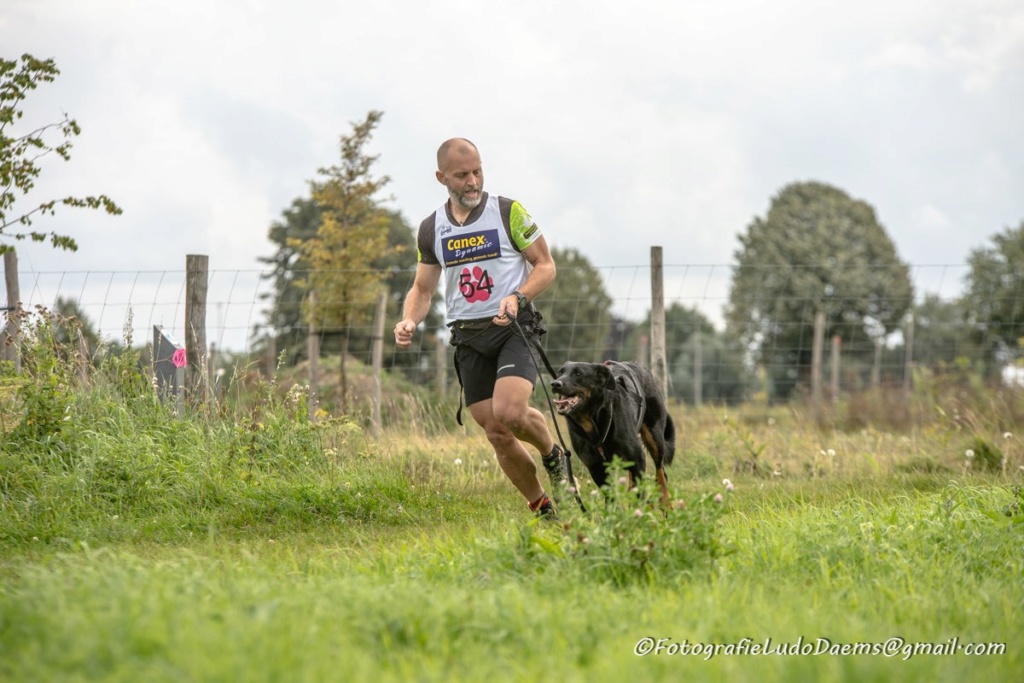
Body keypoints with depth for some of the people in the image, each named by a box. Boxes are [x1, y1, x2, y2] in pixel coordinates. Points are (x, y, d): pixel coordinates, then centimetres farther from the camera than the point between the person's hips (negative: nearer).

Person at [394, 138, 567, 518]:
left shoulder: (508, 212, -4)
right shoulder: (431, 229, 7)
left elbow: (545, 265, -1)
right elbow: (422, 288, 15)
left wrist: (517, 298, -19)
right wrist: (409, 321, -7)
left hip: (513, 329, -4)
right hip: (467, 339, 4)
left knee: (509, 412, -26)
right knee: (497, 435, 1)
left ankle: (553, 455, 6)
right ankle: (543, 511, 18)